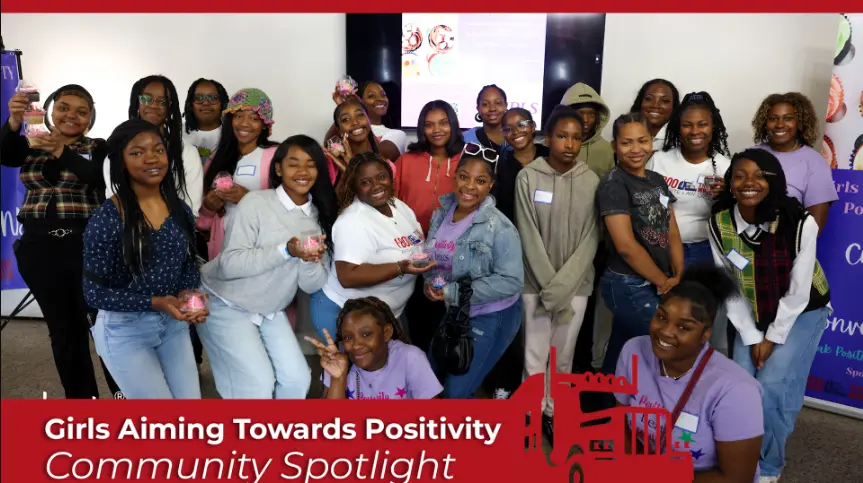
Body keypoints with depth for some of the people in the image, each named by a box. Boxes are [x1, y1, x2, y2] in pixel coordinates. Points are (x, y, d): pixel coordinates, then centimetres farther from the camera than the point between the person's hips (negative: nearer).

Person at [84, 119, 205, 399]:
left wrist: (189, 294, -13)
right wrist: (155, 302, -24)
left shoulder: (180, 210, -1)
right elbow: (95, 293, -15)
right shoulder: (106, 220, -18)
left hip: (173, 322, 5)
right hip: (124, 329, -5)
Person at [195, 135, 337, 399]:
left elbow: (312, 285, -5)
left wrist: (310, 260, -27)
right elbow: (229, 264, -24)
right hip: (226, 305, -5)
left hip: (270, 311, 6)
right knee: (258, 381, -11)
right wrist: (286, 250, -32)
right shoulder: (256, 203, -17)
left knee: (298, 379, 1)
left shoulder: (320, 216, -2)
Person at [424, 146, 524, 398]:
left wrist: (452, 292, -26)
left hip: (492, 318, -7)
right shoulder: (441, 214, -3)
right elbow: (431, 259, 8)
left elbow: (511, 281, -26)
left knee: (456, 392, 0)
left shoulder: (499, 227, -22)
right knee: (431, 380, 21)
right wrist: (432, 283, -15)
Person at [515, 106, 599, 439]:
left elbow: (590, 239, -4)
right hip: (536, 282, -1)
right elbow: (529, 236, -9)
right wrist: (549, 286, -13)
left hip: (576, 283, 2)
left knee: (564, 355, 12)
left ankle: (553, 412, 31)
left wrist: (562, 285, -13)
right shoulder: (528, 177, -8)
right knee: (535, 355, 6)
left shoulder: (591, 182, -2)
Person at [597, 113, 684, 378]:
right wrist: (664, 282, -10)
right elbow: (626, 246, -19)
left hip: (655, 286, 7)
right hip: (629, 287, -7)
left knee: (622, 356, 16)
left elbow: (672, 232, 11)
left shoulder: (657, 180, 10)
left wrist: (677, 278, 0)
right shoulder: (613, 185, -14)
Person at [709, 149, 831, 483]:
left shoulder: (800, 223, -26)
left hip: (801, 312, -3)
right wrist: (752, 337, -8)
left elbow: (798, 292, -17)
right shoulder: (719, 224, -16)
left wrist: (773, 337, -12)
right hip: (752, 314, 3)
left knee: (772, 387, -13)